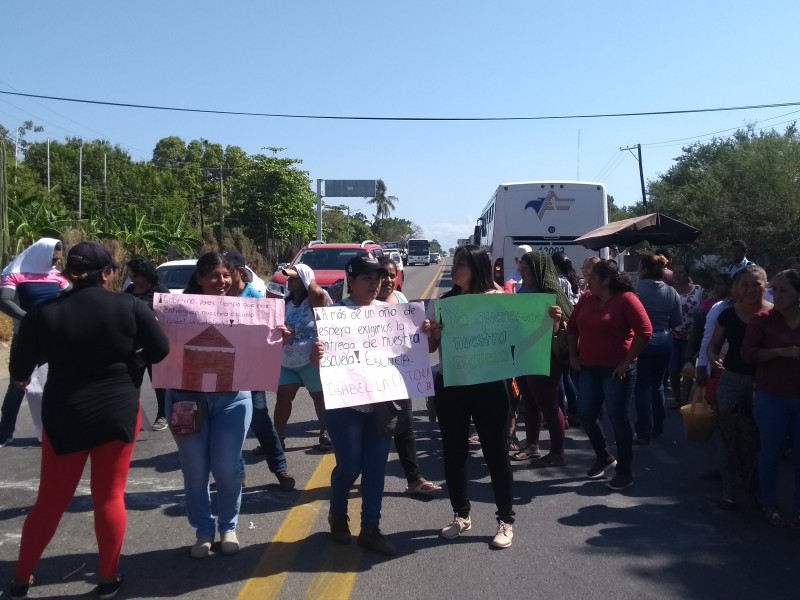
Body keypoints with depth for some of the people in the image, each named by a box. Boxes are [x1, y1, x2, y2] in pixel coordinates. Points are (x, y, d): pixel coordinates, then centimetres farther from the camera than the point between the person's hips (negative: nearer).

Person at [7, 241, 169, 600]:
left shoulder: (44, 313, -7)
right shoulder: (128, 306, -10)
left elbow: (19, 369, 1)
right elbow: (160, 350, -3)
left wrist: (22, 379, 24)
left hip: (64, 415, 1)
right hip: (117, 412, -1)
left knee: (51, 499, 16)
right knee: (110, 496, 10)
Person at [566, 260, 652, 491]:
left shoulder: (626, 299, -12)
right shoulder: (587, 298, 6)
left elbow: (645, 332, -17)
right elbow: (572, 326, 16)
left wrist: (627, 361, -17)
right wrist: (573, 355, 10)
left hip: (616, 370, -6)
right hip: (589, 368, 6)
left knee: (618, 419, -1)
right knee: (586, 414, 9)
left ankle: (625, 471, 13)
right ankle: (604, 457, 32)